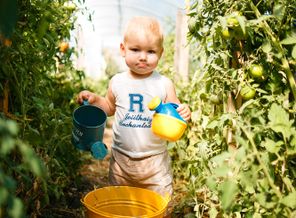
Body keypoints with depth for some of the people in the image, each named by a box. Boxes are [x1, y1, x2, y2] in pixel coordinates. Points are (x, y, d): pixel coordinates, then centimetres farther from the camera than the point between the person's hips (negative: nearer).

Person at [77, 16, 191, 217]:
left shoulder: (164, 84, -10)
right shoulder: (117, 82, -3)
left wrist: (183, 113, -26)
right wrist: (94, 100, -4)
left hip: (154, 158, -2)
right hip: (121, 157, 2)